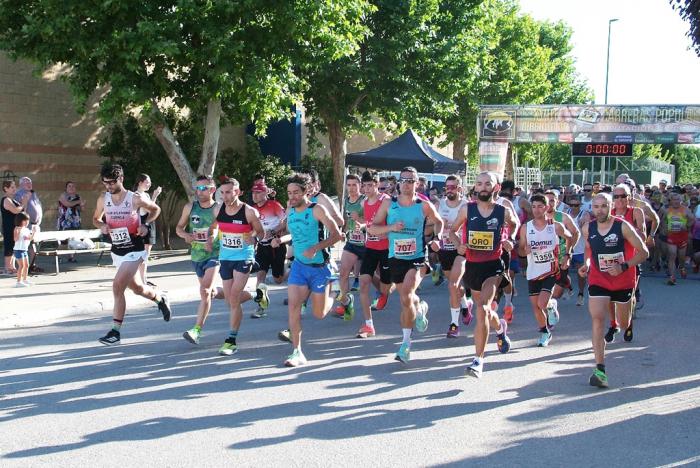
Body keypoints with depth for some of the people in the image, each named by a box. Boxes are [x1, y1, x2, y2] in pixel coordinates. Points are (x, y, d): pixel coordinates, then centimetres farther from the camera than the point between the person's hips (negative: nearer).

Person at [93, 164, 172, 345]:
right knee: (137, 287, 18)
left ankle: (115, 331, -9)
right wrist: (101, 225, -9)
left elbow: (155, 209, 4)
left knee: (117, 286, -17)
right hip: (117, 251, 6)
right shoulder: (103, 200, -1)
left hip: (134, 251, -6)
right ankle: (160, 298, 49)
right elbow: (96, 219, 14)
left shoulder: (135, 199, -12)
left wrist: (145, 224, -12)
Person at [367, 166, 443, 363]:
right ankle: (420, 308, 55)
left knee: (406, 297, -22)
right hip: (396, 258, 3)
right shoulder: (388, 204, -1)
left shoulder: (424, 205, -4)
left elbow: (438, 222, 15)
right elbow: (372, 229, 0)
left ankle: (406, 343, -9)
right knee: (406, 298, 17)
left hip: (418, 258, -3)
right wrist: (391, 227, -16)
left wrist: (437, 238, -2)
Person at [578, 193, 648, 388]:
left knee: (624, 324, 16)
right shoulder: (588, 229, -6)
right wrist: (587, 263, -3)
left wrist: (623, 266, -27)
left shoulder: (623, 227, -17)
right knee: (597, 320, -18)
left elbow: (644, 252, -14)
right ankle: (600, 370, -21)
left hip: (623, 281, -1)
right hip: (598, 280, 1)